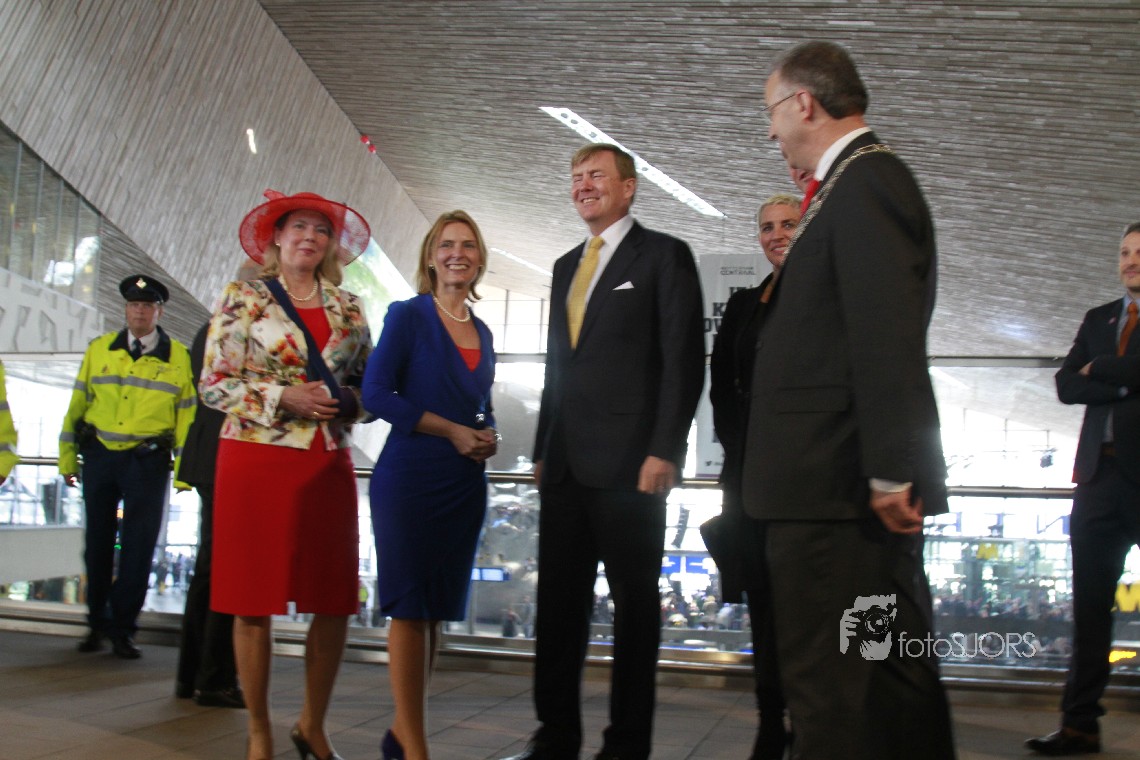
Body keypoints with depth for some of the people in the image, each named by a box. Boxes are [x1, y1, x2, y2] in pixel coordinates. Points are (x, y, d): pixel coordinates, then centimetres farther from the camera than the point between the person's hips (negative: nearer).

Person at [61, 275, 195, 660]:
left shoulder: (178, 357, 1)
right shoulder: (99, 349, 8)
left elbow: (187, 416, 0)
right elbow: (77, 405, 10)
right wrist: (68, 459, 8)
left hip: (148, 459, -2)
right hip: (99, 455, 2)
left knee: (138, 546, -1)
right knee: (98, 542, 9)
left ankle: (123, 629, 10)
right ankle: (97, 624, 23)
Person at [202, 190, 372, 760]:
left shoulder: (348, 307, 14)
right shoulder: (243, 299, 4)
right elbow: (214, 385, -1)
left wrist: (348, 401, -4)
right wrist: (284, 397, -13)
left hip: (328, 465, 3)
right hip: (257, 458, -3)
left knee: (335, 602, 2)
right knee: (254, 601, -1)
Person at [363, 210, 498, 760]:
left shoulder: (481, 332, 16)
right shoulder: (407, 315, -2)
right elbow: (377, 393, -10)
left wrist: (488, 437, 1)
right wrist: (453, 431, -14)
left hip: (465, 485, 6)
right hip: (410, 479, -6)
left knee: (436, 610, 8)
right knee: (409, 607, -3)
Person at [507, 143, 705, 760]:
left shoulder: (664, 255, 0)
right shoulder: (566, 266, 20)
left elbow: (683, 359, -8)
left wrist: (664, 451, -15)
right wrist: (543, 448, 15)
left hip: (630, 462, -6)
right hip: (566, 465, 7)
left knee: (634, 602, 2)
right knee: (558, 600, 6)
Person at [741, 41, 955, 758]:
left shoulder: (865, 183, -10)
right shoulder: (868, 181, 20)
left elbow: (889, 340, -20)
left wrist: (889, 475, -22)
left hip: (835, 488, -11)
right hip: (865, 489, 11)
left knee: (829, 697, -7)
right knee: (898, 679, 16)